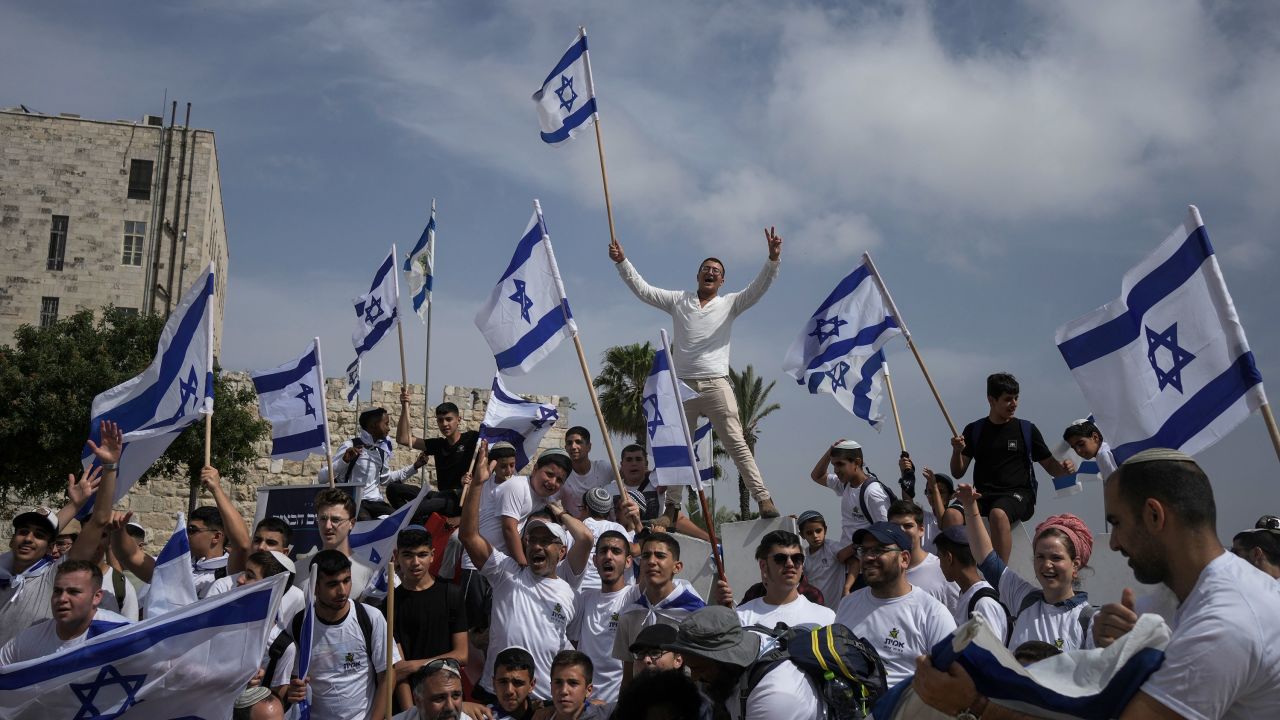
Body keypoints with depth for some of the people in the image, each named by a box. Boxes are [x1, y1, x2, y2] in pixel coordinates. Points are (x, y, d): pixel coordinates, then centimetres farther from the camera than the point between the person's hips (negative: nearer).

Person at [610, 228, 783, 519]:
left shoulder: (729, 304, 11)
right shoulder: (679, 300, 15)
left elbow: (758, 288, -1)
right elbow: (642, 289, 12)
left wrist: (773, 259, -16)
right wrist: (622, 262, 3)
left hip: (716, 384, -2)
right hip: (682, 385, 2)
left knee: (736, 443, -8)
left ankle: (763, 498, -9)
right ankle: (671, 505, 15)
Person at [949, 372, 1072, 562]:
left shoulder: (1027, 429, 11)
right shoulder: (974, 430, 13)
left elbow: (1050, 465, 13)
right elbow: (958, 473, 11)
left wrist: (1065, 469, -10)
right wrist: (957, 451, -9)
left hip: (1017, 493, -2)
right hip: (983, 494, 2)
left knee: (998, 513, -38)